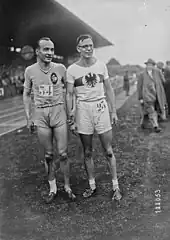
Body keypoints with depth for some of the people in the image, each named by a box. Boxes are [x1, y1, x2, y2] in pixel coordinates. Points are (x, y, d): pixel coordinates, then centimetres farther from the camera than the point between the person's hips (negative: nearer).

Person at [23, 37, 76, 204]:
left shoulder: (60, 68, -4)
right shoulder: (30, 70, 0)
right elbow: (27, 94, 11)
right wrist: (28, 117, 6)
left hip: (59, 112, -1)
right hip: (40, 115, 1)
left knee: (63, 154, 2)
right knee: (48, 155, 9)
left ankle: (67, 186, 19)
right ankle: (52, 188, 23)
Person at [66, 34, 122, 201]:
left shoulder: (101, 65, 4)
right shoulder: (72, 70, -3)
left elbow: (109, 90, 9)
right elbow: (69, 94, -1)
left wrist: (114, 111, 7)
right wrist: (70, 116, -6)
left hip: (101, 107, 1)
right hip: (82, 109, 0)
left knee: (108, 151, 3)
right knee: (87, 152, 9)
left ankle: (115, 186, 15)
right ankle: (92, 186, 23)